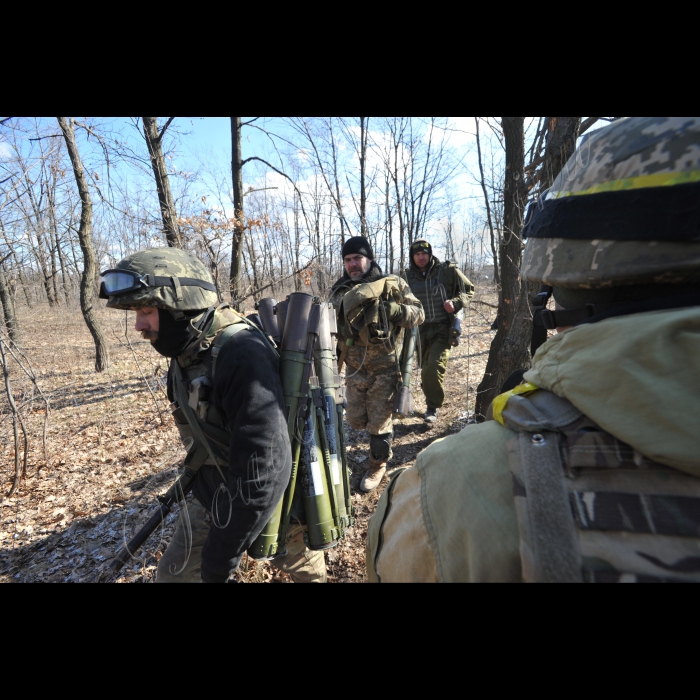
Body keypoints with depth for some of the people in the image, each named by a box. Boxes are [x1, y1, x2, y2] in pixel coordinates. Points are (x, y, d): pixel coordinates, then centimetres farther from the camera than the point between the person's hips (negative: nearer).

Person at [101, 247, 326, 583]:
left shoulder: (243, 357, -33)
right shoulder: (188, 351, -4)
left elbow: (262, 469, -35)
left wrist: (221, 555, -25)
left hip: (271, 498, -7)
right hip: (214, 492, 8)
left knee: (300, 564, 19)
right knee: (174, 573, 20)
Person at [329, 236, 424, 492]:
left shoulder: (392, 284, -6)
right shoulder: (339, 291, 5)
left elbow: (418, 313, -4)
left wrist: (394, 309, -21)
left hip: (384, 368, -4)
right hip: (354, 368, 4)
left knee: (379, 422, 4)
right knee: (356, 420, 13)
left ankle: (378, 466, 27)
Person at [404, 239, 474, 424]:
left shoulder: (447, 270, -3)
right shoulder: (409, 276, 5)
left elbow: (468, 289, 6)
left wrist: (456, 302, -13)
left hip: (443, 329, -3)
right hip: (421, 330, 4)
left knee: (433, 368, -17)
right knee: (426, 371, 11)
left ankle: (433, 408, 3)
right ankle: (432, 404, 34)